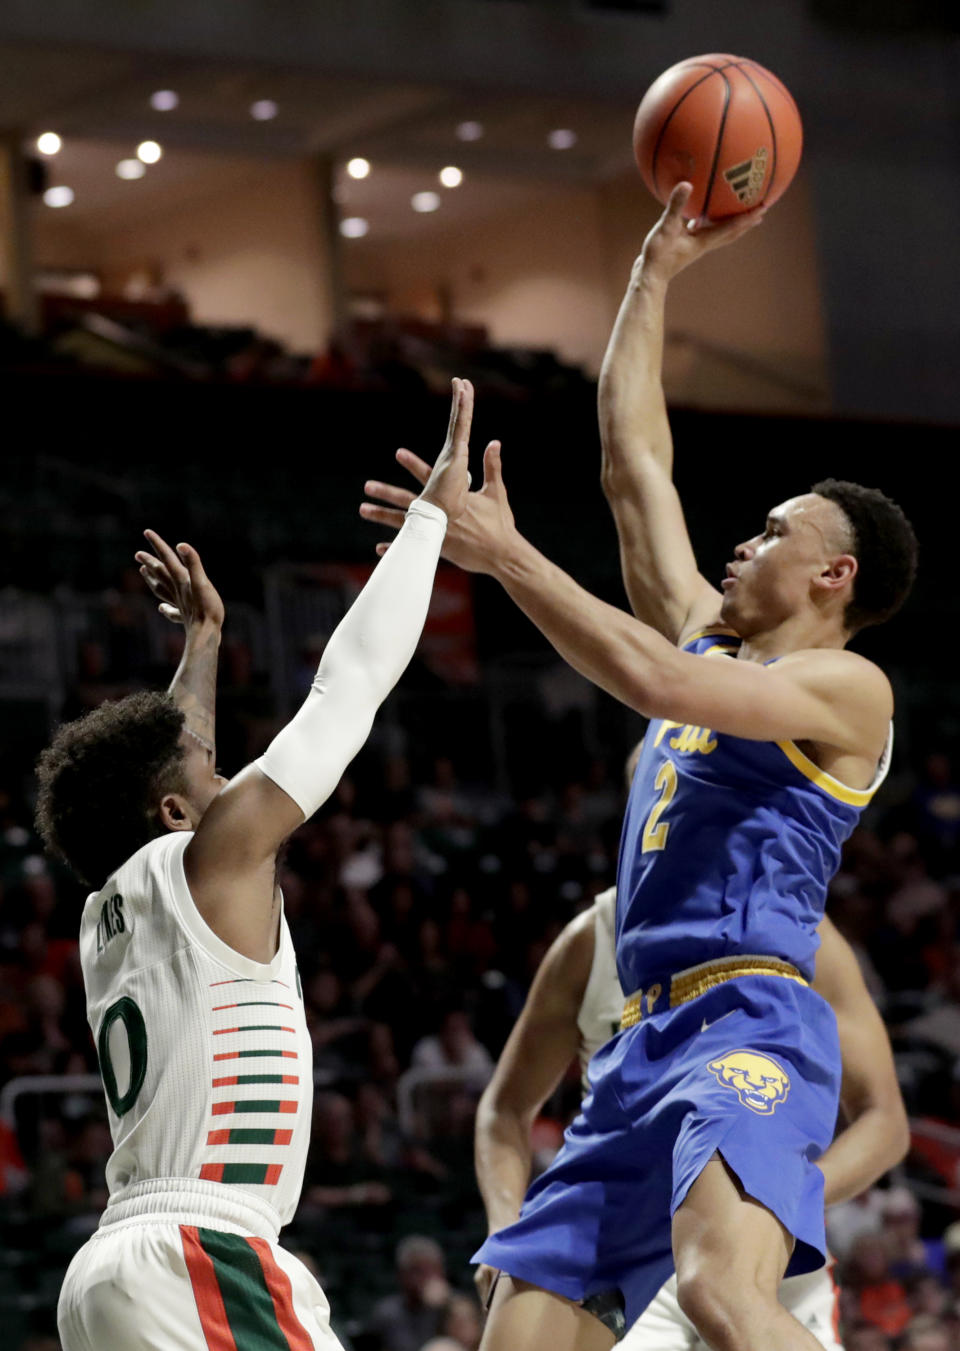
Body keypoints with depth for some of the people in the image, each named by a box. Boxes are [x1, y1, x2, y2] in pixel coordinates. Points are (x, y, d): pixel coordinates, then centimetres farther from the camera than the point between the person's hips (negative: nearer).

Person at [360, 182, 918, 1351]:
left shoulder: (847, 689, 1)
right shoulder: (709, 638, 24)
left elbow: (658, 684, -15)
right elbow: (634, 462, 28)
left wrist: (505, 555, -12)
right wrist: (653, 276, 29)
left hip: (751, 1027, -8)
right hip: (644, 1040, 8)